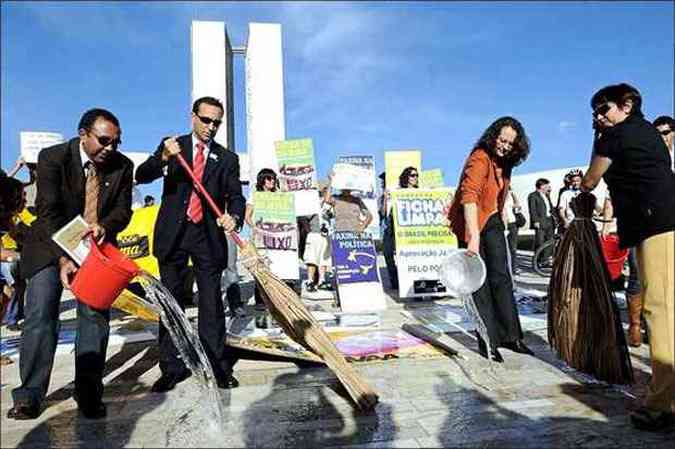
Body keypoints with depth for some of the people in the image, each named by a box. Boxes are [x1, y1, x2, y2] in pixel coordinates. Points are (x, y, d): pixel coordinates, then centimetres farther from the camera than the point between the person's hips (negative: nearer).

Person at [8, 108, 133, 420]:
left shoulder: (122, 166, -6)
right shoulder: (52, 158, -14)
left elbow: (123, 209, -2)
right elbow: (49, 213, -19)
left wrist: (104, 226, -26)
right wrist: (62, 259, -29)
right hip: (52, 245, -1)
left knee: (95, 316, -3)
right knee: (40, 315, -6)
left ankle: (88, 394, 6)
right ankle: (29, 395, 6)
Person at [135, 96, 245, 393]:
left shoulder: (227, 158, 7)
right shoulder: (172, 146, 7)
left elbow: (236, 196, -1)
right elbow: (141, 176, -2)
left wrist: (233, 217, -23)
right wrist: (163, 158, -22)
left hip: (208, 235, 0)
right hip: (173, 234, 1)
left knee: (212, 302, 2)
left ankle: (217, 366, 13)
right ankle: (171, 368, 17)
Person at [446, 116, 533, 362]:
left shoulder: (503, 162, 6)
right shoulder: (479, 159, -21)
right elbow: (469, 196, -36)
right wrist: (474, 236, -44)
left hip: (492, 222, 7)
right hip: (471, 224, -7)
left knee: (501, 277, 7)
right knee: (479, 281, -1)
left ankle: (510, 335, 17)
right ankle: (488, 342, 8)